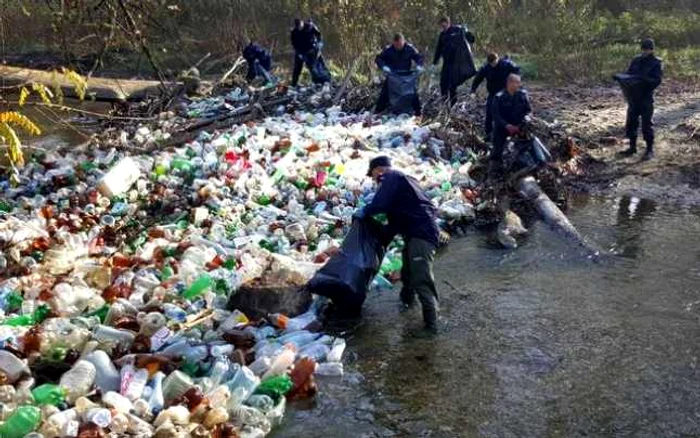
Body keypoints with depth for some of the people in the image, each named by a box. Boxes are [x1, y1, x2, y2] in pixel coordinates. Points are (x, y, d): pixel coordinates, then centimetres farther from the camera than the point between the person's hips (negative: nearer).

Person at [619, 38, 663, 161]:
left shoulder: (656, 63, -4)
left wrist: (644, 79, -28)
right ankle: (632, 147, 24)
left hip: (646, 98, -5)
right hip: (633, 96, 5)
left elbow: (657, 81, -13)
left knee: (647, 125, -2)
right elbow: (628, 74, 13)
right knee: (631, 123, 10)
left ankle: (650, 150, 7)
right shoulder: (636, 60, 9)